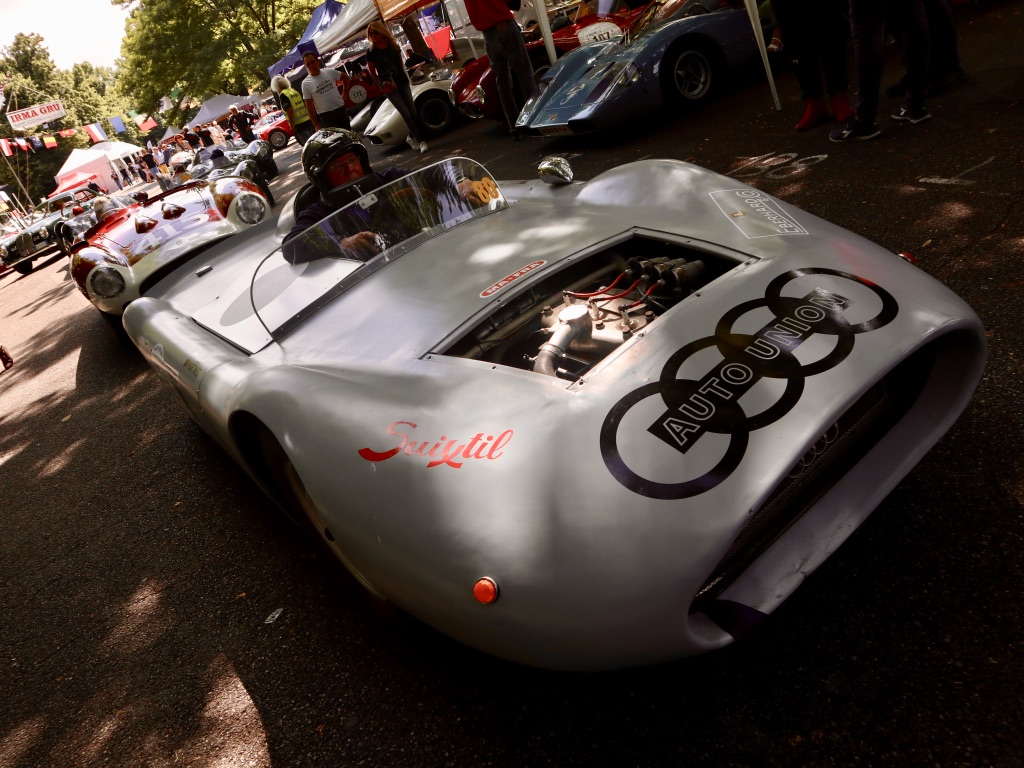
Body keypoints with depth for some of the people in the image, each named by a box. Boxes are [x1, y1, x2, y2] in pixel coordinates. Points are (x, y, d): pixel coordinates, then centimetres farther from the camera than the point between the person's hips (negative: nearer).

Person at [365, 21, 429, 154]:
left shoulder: (393, 46, 5)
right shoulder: (371, 52, -5)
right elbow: (372, 73, -1)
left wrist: (407, 78, 11)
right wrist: (382, 85, -9)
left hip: (402, 82, 4)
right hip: (389, 87, -4)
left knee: (413, 112, 2)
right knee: (406, 114, -9)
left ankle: (411, 137, 21)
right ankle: (420, 141, -9)